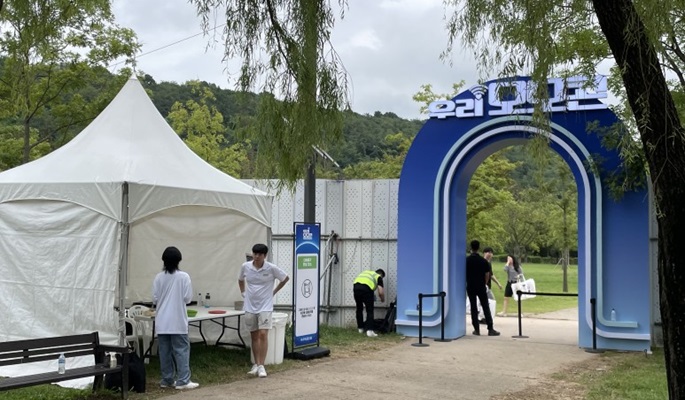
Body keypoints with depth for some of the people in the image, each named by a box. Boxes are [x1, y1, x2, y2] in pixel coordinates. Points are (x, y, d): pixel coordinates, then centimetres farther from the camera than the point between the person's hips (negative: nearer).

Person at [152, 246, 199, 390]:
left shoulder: (159, 277, 0)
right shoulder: (184, 276, -8)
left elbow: (154, 299, 2)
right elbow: (188, 298, -6)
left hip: (162, 321, 4)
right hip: (178, 321, -3)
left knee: (164, 351, 8)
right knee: (181, 350, 0)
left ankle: (167, 379, 15)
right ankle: (183, 380, -2)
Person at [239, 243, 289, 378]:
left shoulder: (271, 268, -10)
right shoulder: (245, 267, -2)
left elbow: (286, 278, 5)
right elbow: (240, 280, 20)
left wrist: (274, 291, 4)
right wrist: (243, 293, 10)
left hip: (265, 306, -3)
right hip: (250, 306, 3)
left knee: (263, 334, -12)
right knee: (254, 336, 10)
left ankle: (261, 366, -5)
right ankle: (256, 364, 20)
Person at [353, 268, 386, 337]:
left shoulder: (366, 272, 37)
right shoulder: (378, 277, 23)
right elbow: (381, 292, 9)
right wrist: (382, 299, 30)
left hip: (356, 286, 4)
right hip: (366, 288, -4)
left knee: (359, 309, 22)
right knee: (370, 311, 7)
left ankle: (360, 328, 30)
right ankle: (369, 330, -4)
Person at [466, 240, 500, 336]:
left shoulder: (466, 260, -5)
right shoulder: (483, 261, -6)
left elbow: (464, 275, 0)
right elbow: (486, 276, -1)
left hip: (470, 287, 1)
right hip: (481, 287, -1)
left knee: (473, 308, 7)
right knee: (486, 308, 3)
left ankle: (476, 329, 7)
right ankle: (490, 329, 0)